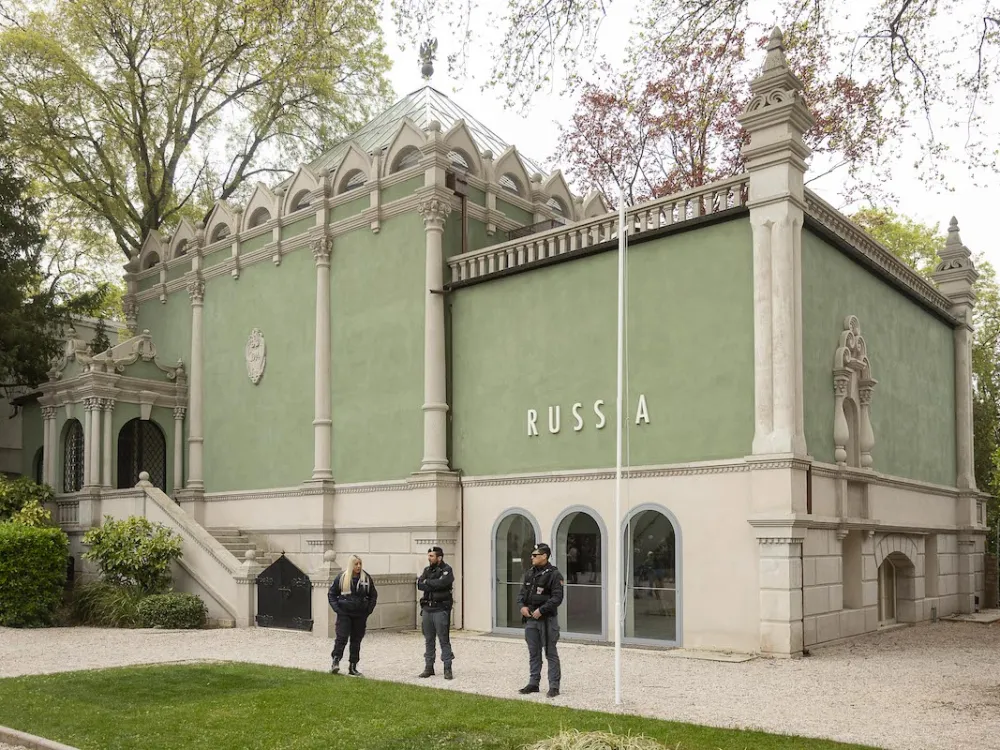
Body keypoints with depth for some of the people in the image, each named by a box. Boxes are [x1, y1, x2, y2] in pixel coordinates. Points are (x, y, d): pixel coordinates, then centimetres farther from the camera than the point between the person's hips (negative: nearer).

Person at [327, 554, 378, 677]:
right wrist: (337, 608, -4)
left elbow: (373, 595, 13)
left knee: (356, 640, 6)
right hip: (344, 614, -2)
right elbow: (331, 594, 6)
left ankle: (353, 668, 12)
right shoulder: (341, 578, -1)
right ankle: (336, 661, -2)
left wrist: (369, 610, 3)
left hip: (360, 615, 2)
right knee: (342, 638, -13)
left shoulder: (366, 578, 3)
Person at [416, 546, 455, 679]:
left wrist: (427, 582, -7)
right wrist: (434, 585, -14)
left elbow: (441, 583, -22)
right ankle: (429, 667, 18)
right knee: (428, 640, 11)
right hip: (427, 608, 6)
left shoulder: (446, 570, -5)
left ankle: (447, 668, -1)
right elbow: (419, 584, 0)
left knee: (444, 639, -5)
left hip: (440, 609, -6)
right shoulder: (427, 570, 14)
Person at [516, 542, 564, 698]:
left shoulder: (554, 574, -11)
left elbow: (557, 597, -17)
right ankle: (533, 683, 22)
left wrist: (541, 610, -21)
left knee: (551, 653, 0)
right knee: (533, 653, 14)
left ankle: (554, 686, 5)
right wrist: (522, 606, -5)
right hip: (530, 619, 7)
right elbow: (522, 592, 14)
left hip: (547, 619, -7)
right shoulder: (529, 573, 11)